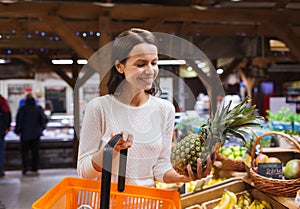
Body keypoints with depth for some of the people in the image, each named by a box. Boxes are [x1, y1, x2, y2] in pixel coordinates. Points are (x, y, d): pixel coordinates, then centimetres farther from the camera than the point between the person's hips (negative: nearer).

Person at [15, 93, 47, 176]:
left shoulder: (22, 108, -8)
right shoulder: (39, 108, 4)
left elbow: (19, 120, -6)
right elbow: (42, 120, 9)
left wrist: (18, 131, 3)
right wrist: (41, 129, 19)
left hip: (25, 134, -3)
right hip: (36, 134, 3)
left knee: (24, 152, 4)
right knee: (35, 152, 9)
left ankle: (25, 170, 0)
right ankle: (35, 169, 10)